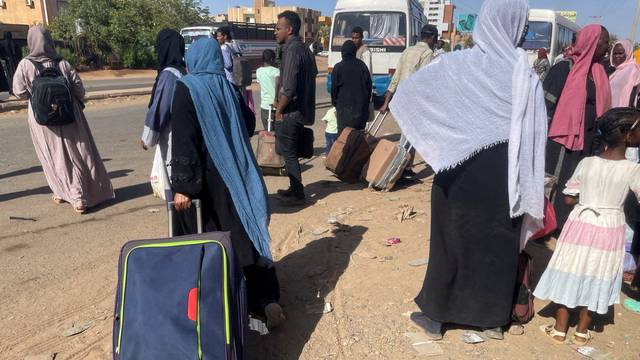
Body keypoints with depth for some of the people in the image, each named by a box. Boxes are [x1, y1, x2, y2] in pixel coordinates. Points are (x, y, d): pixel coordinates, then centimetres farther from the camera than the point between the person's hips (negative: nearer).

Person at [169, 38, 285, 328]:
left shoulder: (186, 89, -9)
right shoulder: (229, 87, 7)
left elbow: (183, 141, -17)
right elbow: (246, 128, 17)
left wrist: (183, 186, -18)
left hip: (206, 179, -5)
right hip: (234, 175, 5)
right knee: (244, 234, 10)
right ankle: (266, 300, 11)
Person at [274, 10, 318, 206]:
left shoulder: (291, 51, -17)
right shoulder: (304, 49, 13)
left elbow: (288, 88, -24)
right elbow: (313, 73, 21)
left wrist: (279, 111, -12)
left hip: (290, 113, -10)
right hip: (301, 109, 10)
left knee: (289, 153, -1)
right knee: (290, 152, 18)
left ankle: (297, 195, 5)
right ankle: (295, 188, 28)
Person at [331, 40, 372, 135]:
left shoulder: (338, 67, -6)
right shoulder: (362, 65, 4)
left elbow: (334, 88, -3)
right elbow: (369, 85, 9)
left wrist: (334, 102, 13)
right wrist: (366, 101, 18)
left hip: (345, 107, -4)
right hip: (361, 106, 4)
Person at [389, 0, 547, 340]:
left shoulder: (455, 65, -9)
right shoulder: (527, 77, -7)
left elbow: (407, 90, -4)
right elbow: (535, 140, -6)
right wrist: (527, 191, 3)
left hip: (459, 176, -1)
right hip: (504, 181, 1)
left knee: (449, 243, 14)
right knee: (499, 247, 17)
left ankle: (435, 316, 27)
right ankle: (494, 319, 33)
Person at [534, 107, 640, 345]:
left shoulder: (586, 163, -7)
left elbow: (569, 198, -2)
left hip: (582, 225, 1)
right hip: (610, 230, -1)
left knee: (571, 273, 11)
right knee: (595, 277, 12)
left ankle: (560, 329, 20)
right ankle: (582, 331, 25)